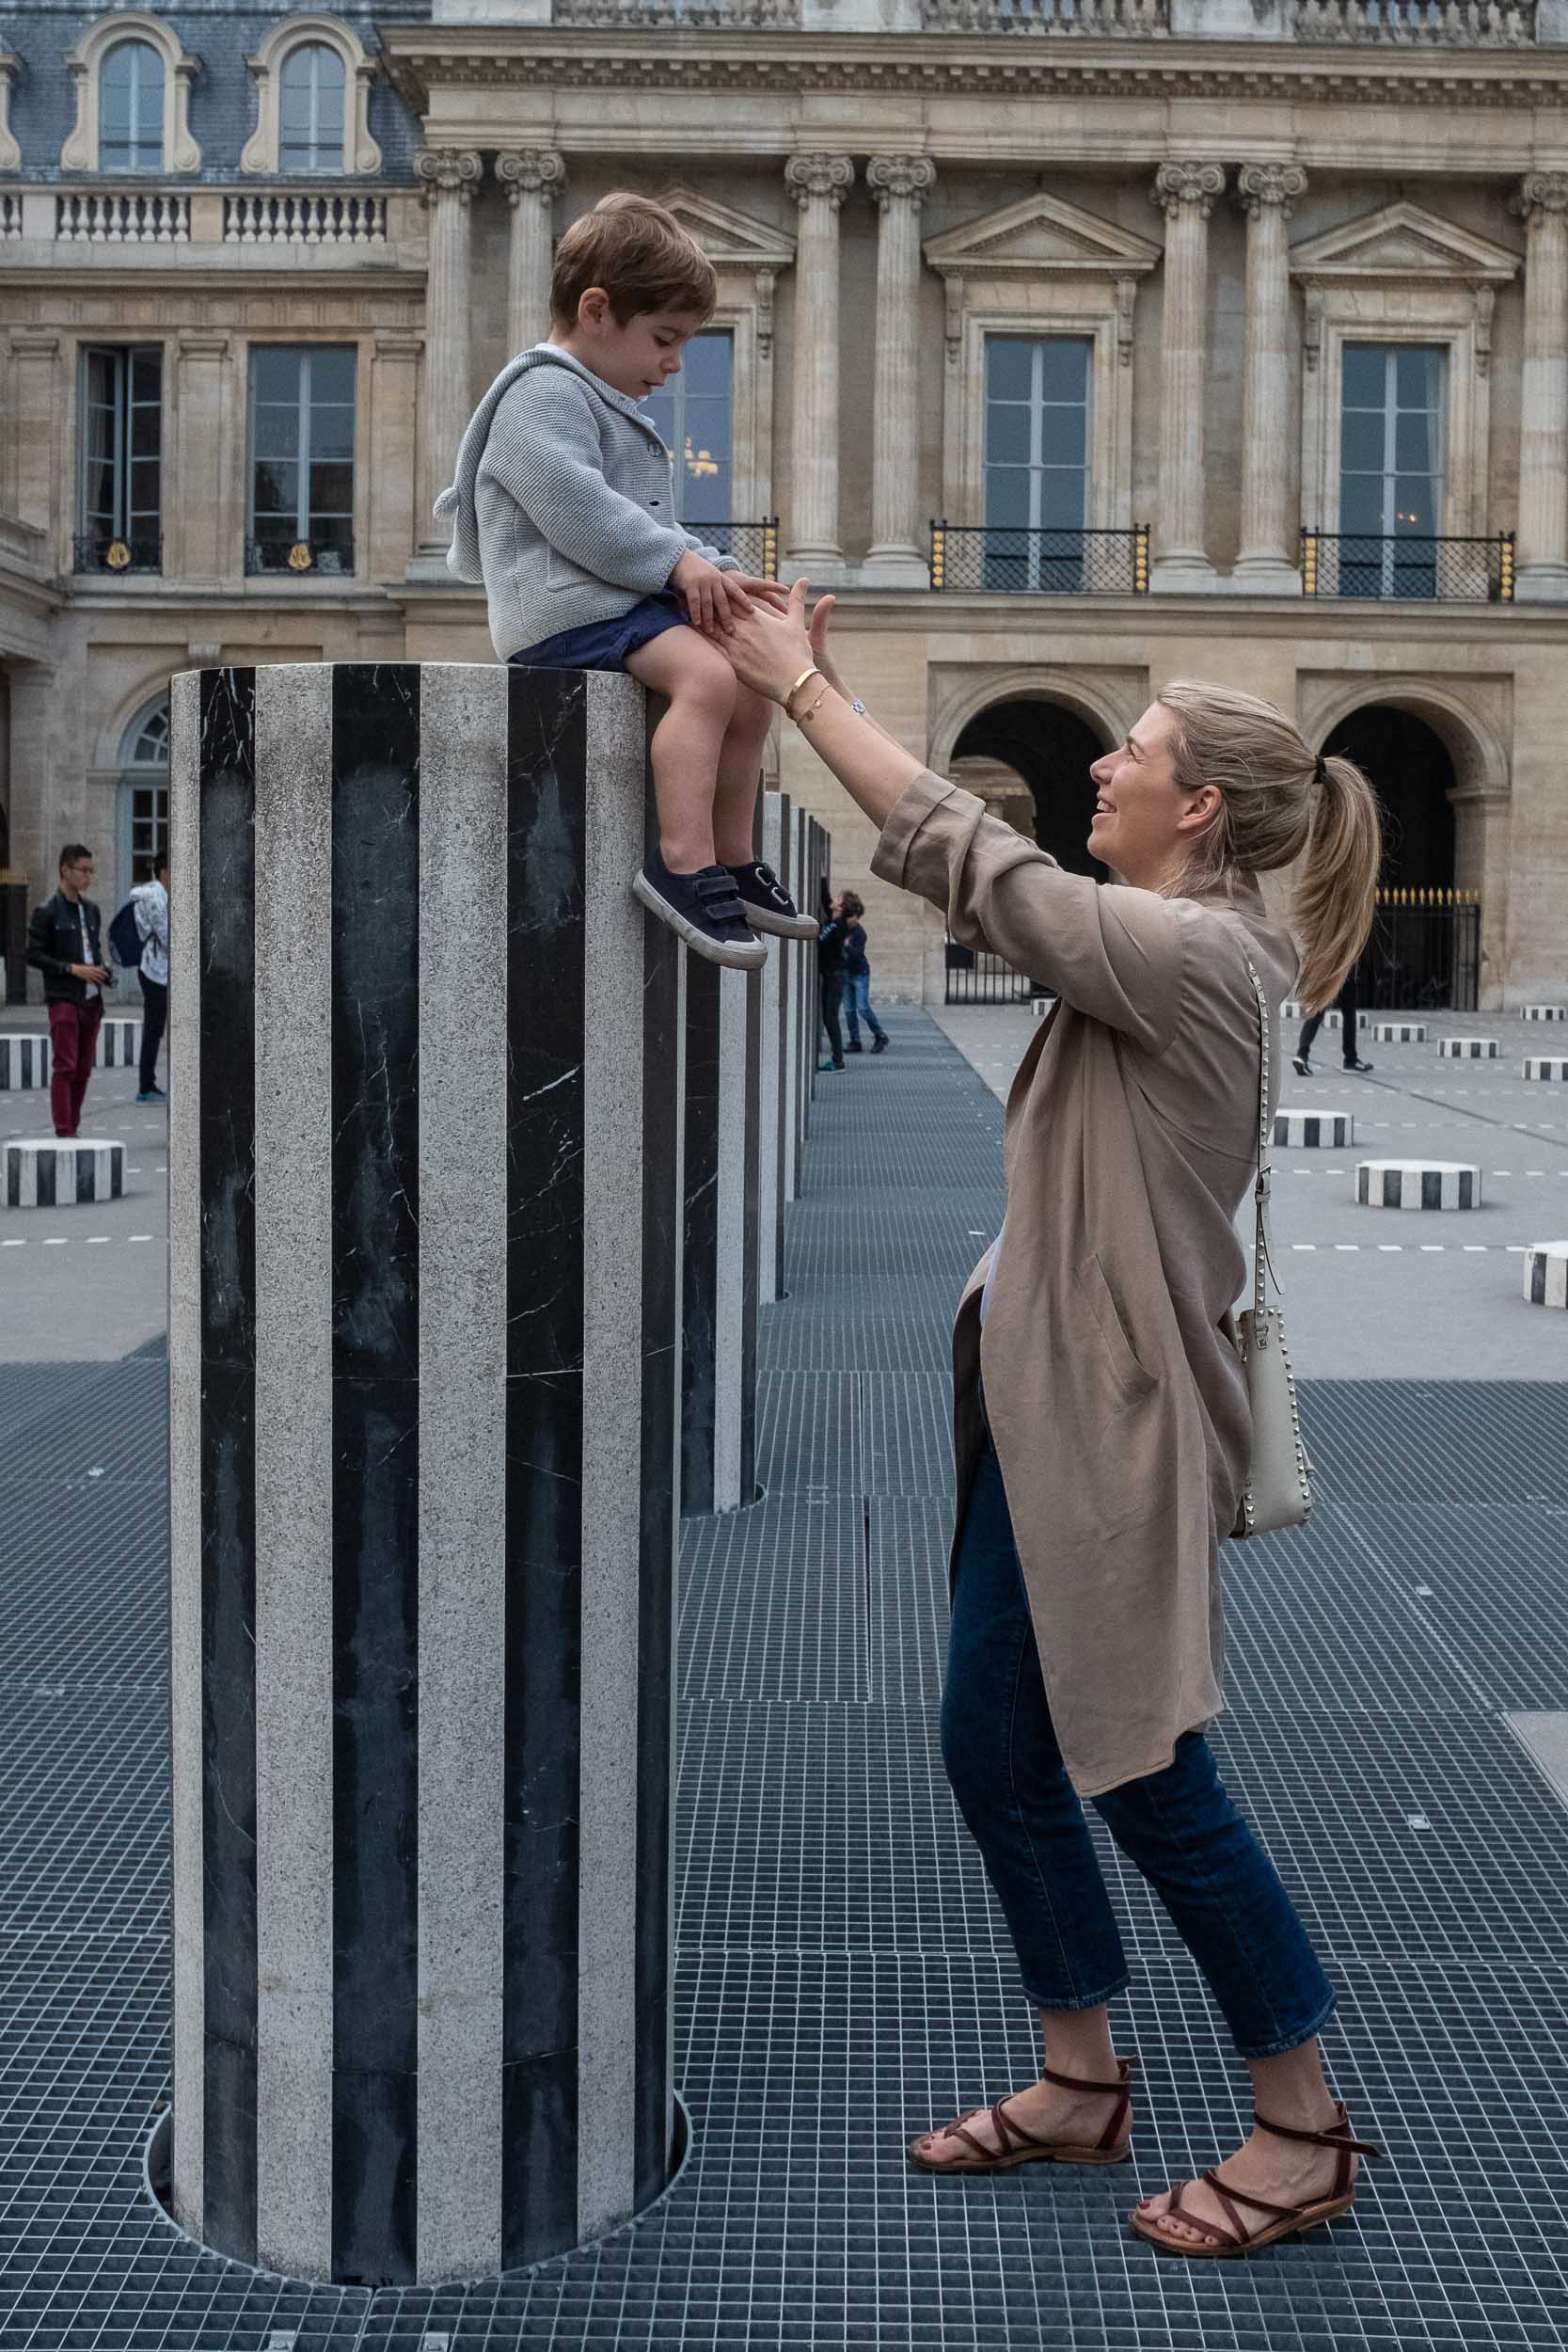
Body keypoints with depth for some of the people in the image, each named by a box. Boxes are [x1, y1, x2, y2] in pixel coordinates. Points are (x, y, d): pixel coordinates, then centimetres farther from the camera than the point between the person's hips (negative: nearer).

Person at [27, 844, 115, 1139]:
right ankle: (64, 1132, -7)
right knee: (64, 1067, -8)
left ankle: (73, 1127, 17)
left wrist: (103, 971, 2)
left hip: (91, 999, 6)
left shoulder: (92, 910, 13)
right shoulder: (47, 912, -6)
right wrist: (72, 969, -16)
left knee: (83, 1069, 9)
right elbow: (34, 955, -8)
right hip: (63, 999, -6)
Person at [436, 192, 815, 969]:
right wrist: (680, 561, -19)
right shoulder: (545, 393, -8)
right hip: (565, 608, -11)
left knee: (754, 688, 5)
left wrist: (716, 573, 10)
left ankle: (732, 862, 11)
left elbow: (650, 525, 26)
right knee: (707, 674, -29)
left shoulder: (604, 408, 28)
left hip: (624, 599, 11)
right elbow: (575, 507, -21)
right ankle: (682, 862, -33)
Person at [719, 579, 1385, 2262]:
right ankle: (1081, 2083, 31)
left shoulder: (1192, 954, -18)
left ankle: (1305, 2131, 17)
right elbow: (968, 876, 15)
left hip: (1117, 1423, -10)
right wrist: (814, 693, 12)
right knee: (994, 1750, 15)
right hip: (1042, 1402, 10)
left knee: (1149, 1780, 0)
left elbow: (970, 864, -18)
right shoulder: (1159, 944, 11)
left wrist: (802, 685, -9)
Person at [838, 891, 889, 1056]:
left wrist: (847, 946, -39)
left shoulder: (859, 933, -17)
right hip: (846, 973, 7)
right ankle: (855, 1042, 10)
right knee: (849, 1010, 5)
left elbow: (858, 954, -25)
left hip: (860, 974, -7)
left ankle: (880, 1036, 5)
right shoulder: (843, 928, 2)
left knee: (863, 1008, -11)